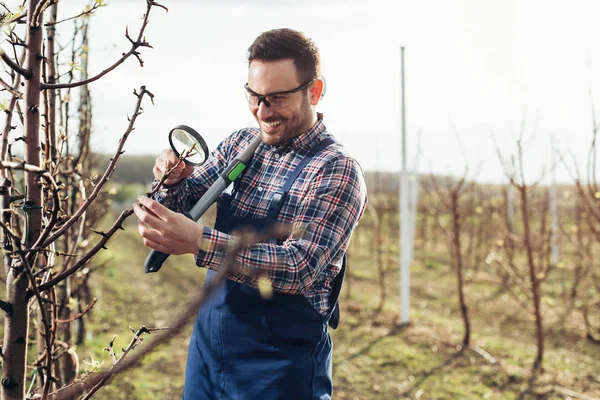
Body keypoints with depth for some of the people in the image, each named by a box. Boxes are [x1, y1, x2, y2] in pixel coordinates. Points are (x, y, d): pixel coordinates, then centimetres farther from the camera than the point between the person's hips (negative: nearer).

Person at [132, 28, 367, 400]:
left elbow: (299, 267, -25)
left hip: (280, 365, -5)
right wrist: (174, 181, -17)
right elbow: (180, 202, 6)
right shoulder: (241, 143, 2)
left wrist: (199, 242, -35)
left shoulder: (337, 171, -15)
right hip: (208, 342, 5)